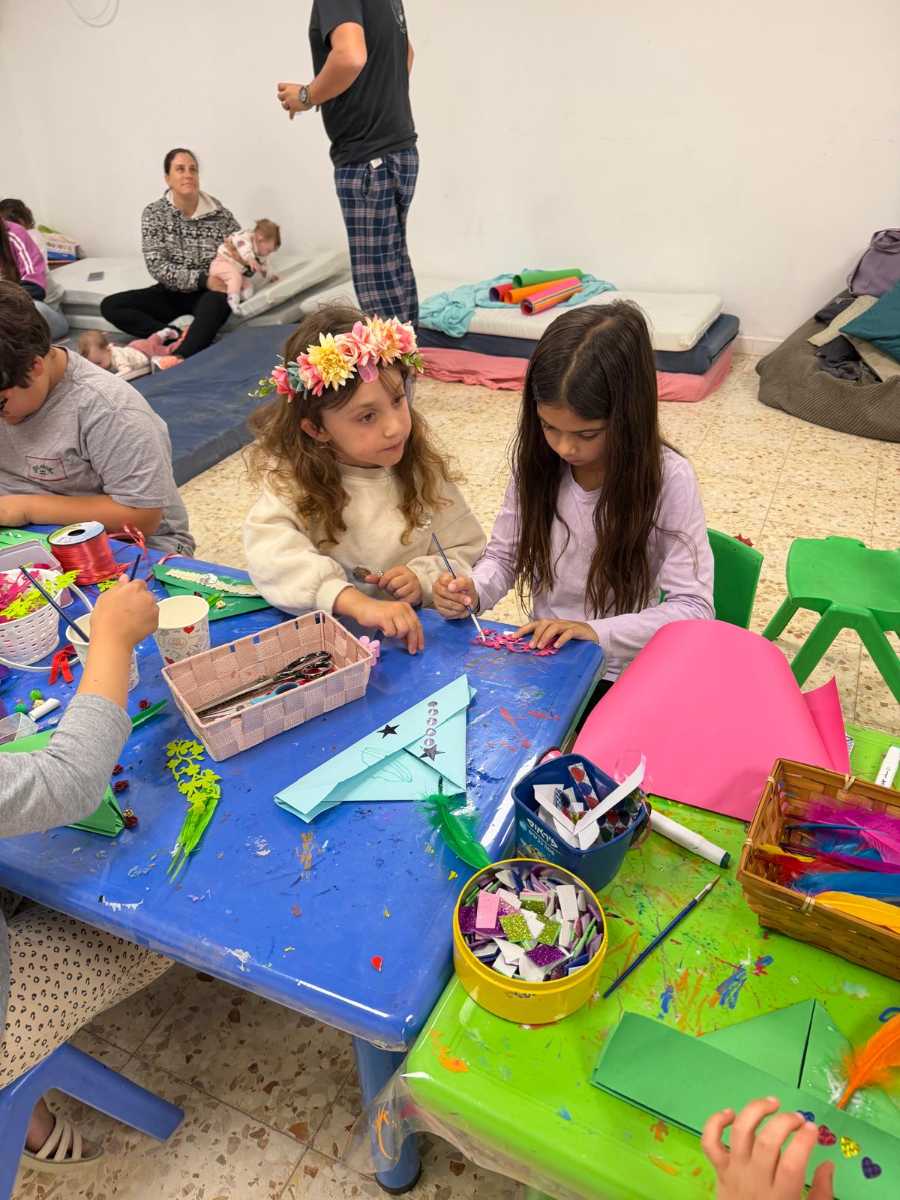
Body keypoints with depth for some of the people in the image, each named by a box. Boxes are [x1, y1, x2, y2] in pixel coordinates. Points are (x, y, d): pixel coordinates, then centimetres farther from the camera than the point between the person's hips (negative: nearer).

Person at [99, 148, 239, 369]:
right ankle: (172, 334, -31)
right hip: (172, 293, 3)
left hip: (209, 294, -2)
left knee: (219, 299, -39)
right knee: (110, 306, -14)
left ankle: (180, 355, -58)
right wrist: (203, 279, -24)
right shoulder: (154, 213, -5)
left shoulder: (218, 212, -4)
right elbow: (157, 267, -13)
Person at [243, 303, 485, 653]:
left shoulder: (421, 472, -1)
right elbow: (271, 554, -27)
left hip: (413, 636, 1)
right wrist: (357, 602, -39)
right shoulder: (292, 478, -9)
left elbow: (469, 555, 5)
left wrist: (425, 579, -16)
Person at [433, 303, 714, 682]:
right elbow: (504, 556, 3)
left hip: (622, 677, -3)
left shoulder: (668, 479, -19)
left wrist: (597, 632, -29)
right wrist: (473, 592, -18)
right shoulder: (536, 462, -8)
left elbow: (694, 608, -17)